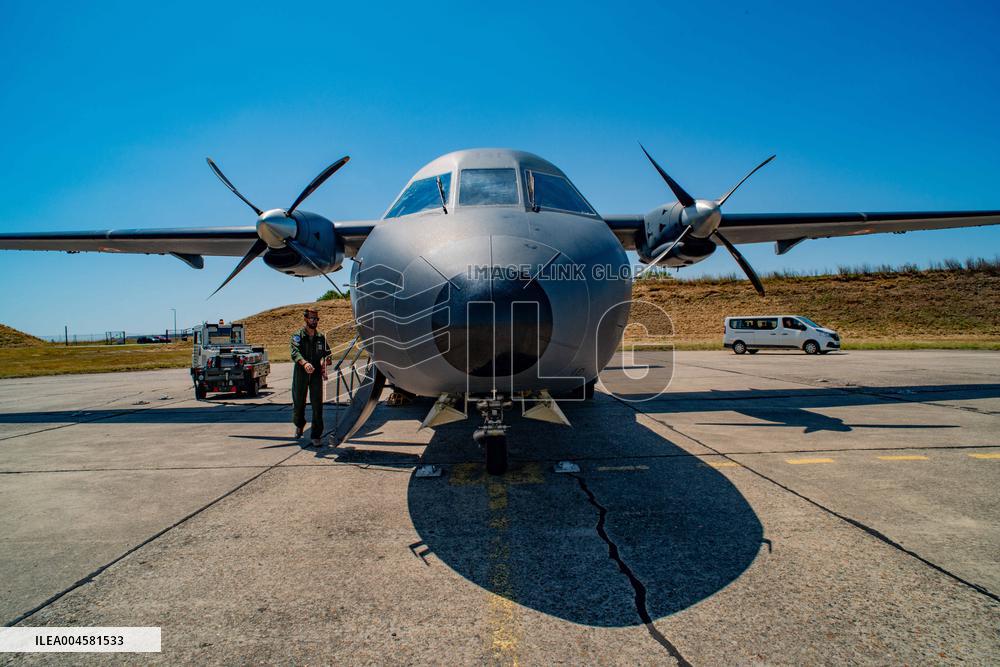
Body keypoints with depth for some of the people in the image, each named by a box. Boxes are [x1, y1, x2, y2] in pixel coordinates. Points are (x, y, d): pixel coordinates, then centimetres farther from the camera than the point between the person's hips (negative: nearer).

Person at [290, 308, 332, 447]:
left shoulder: (321, 337, 11)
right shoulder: (297, 335, 0)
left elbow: (326, 352, 9)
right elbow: (295, 352, -16)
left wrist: (324, 361, -15)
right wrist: (304, 363, -36)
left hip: (316, 374, 1)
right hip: (300, 374, -1)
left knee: (317, 405, -3)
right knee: (298, 403, 10)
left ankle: (316, 435, 4)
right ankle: (299, 425, 41)